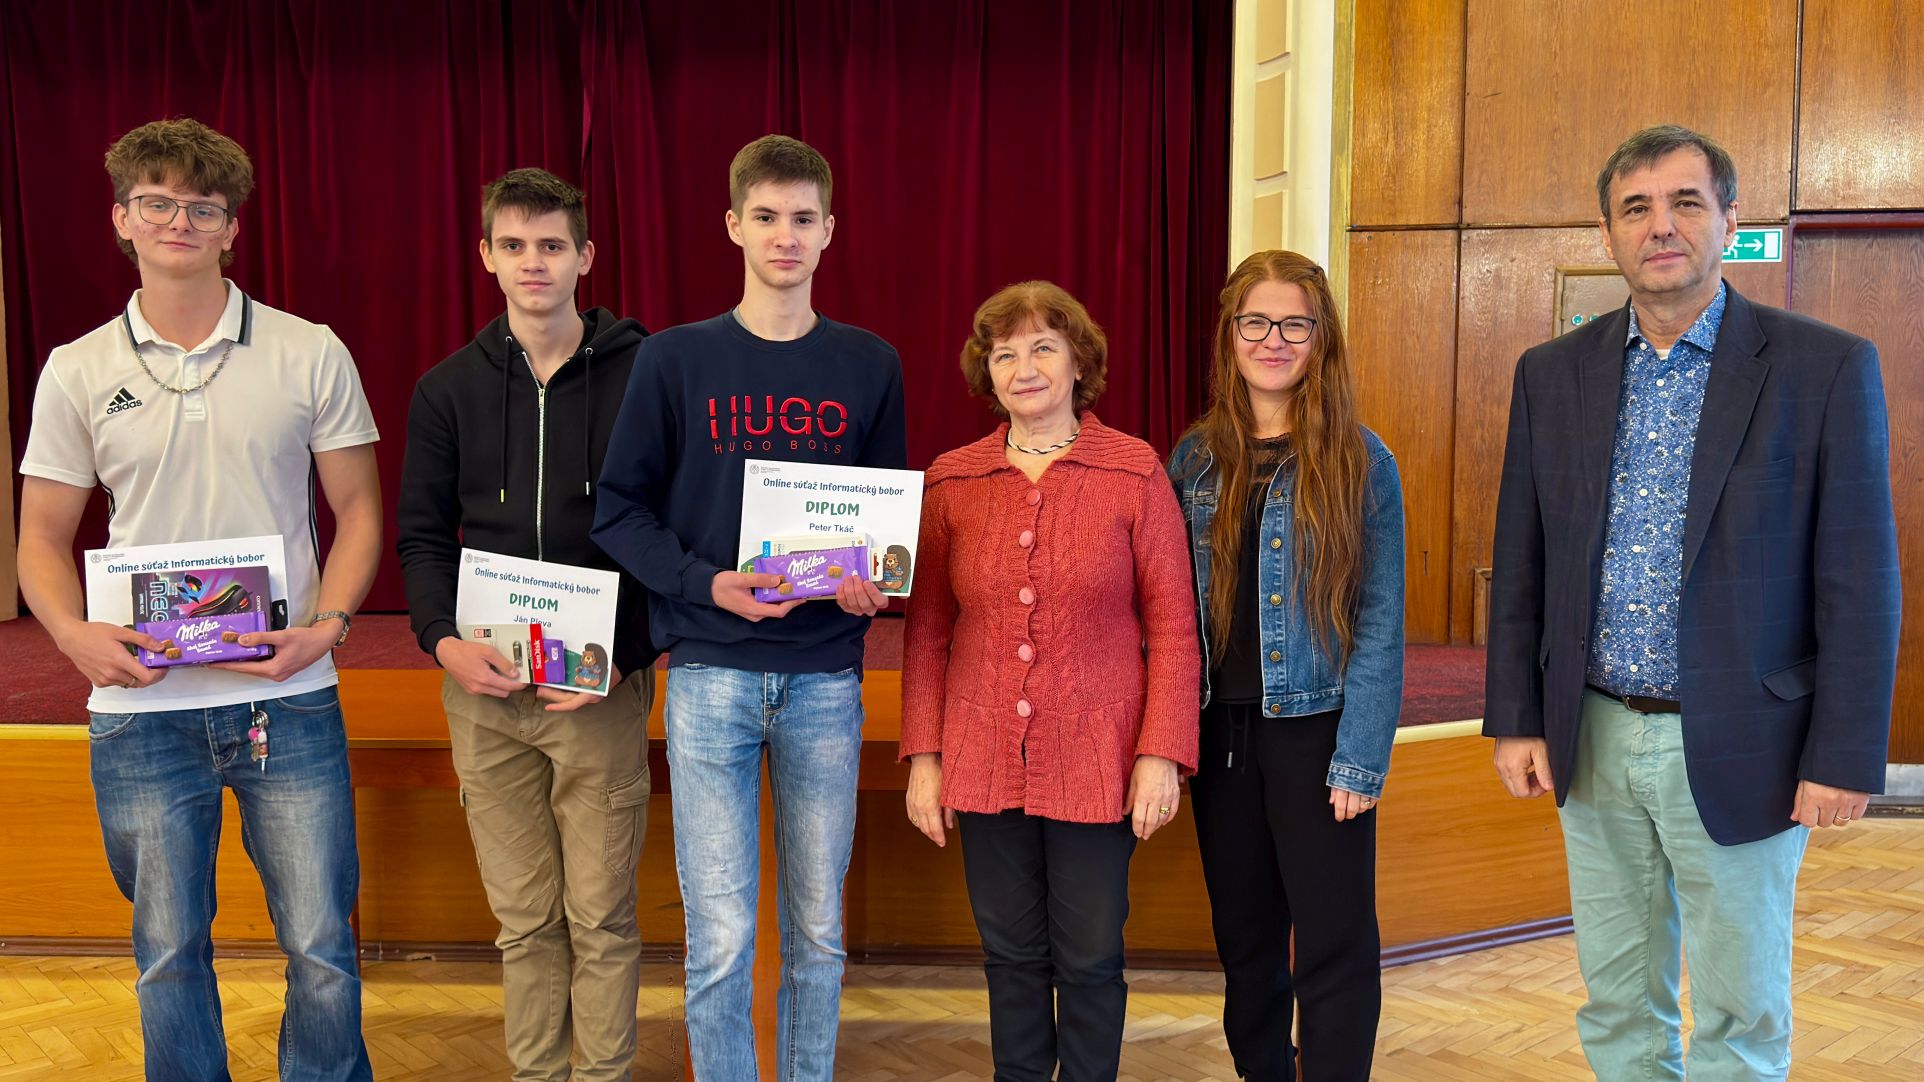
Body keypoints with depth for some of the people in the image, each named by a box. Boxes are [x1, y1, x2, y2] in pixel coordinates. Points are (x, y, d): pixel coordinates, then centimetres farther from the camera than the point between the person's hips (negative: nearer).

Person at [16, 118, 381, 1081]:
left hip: (288, 702, -1)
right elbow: (42, 540, 9)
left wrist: (324, 625, -11)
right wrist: (77, 636, -11)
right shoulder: (78, 372, 6)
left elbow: (358, 508, 4)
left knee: (321, 946, 4)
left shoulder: (310, 354, 1)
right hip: (141, 709, 2)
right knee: (167, 952, 13)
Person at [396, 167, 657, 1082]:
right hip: (485, 685, 3)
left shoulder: (642, 375, -2)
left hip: (602, 687, -2)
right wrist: (443, 640, -10)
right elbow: (422, 535, 7)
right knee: (523, 919, 12)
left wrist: (625, 654, -15)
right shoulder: (447, 389, 7)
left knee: (600, 916, 6)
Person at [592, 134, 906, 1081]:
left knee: (818, 929, 12)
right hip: (710, 674, -1)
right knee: (720, 938, 1)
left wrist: (872, 583, -10)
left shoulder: (869, 366, 7)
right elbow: (619, 511, 1)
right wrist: (704, 582, -15)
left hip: (827, 676, 2)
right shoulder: (674, 360, 2)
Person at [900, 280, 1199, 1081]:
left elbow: (1173, 625, -3)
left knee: (1090, 959, 9)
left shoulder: (1135, 474, -4)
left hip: (1097, 762, -2)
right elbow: (926, 628, 6)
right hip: (986, 765, 2)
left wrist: (1161, 753, -8)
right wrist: (923, 756, 3)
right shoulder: (951, 481, 3)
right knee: (1011, 955, 15)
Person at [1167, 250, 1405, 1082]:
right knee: (1245, 936, 15)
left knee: (1334, 947, 3)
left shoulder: (1360, 461, -5)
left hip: (1315, 730, -3)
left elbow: (1380, 622, -8)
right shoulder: (1196, 458, 5)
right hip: (1220, 731, 4)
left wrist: (1360, 759, -14)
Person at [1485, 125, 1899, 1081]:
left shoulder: (1825, 367, -6)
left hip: (1738, 750, -3)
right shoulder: (1552, 373, 3)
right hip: (1593, 744, 3)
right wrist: (1515, 718, 3)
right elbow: (1520, 565, 6)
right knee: (1617, 1003, 17)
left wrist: (1844, 757, -9)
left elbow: (1859, 584, -7)